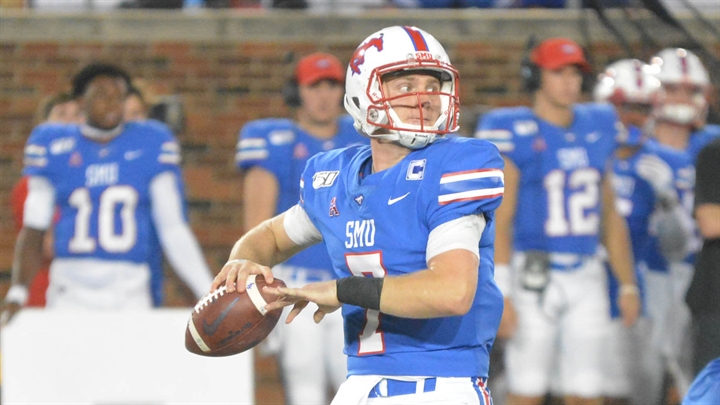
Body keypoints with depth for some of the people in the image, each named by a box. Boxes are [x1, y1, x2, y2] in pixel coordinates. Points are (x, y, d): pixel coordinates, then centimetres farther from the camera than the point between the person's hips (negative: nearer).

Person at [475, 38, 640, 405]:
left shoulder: (596, 131, 11)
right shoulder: (516, 136, -7)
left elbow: (611, 219, 17)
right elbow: (499, 223, -10)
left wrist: (628, 284, 15)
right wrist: (499, 295, -16)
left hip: (587, 278, 5)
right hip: (535, 276, -5)